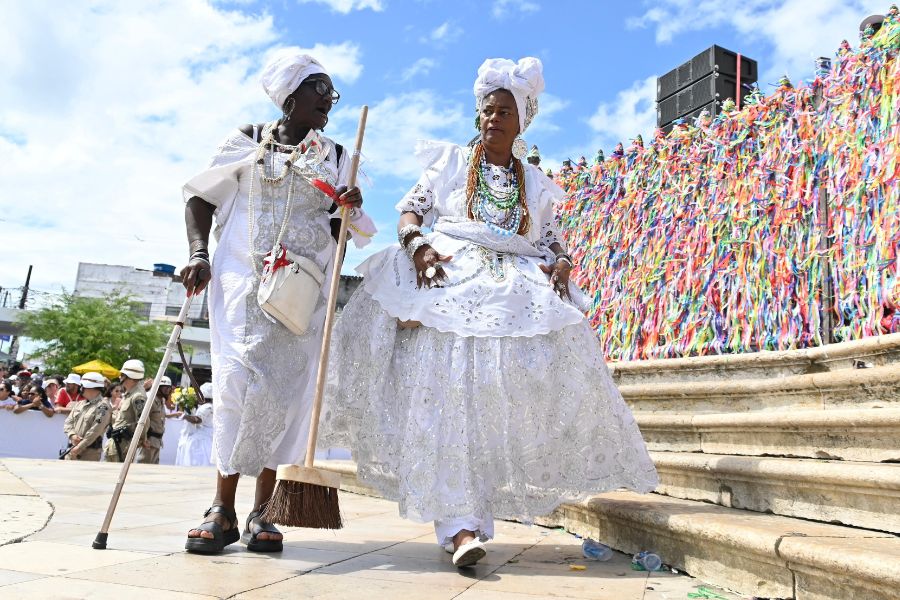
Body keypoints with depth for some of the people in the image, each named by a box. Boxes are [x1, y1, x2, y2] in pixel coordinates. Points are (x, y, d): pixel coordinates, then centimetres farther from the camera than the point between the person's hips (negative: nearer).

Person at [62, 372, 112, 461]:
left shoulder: (103, 406, -9)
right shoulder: (79, 404, 17)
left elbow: (95, 431, -16)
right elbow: (68, 422, 14)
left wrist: (79, 447, -15)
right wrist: (72, 435, -7)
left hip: (89, 452, -8)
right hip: (72, 450, 8)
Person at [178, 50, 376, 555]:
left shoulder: (336, 158, 14)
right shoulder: (248, 142, 9)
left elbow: (351, 231, 14)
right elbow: (201, 196, 9)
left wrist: (351, 210, -9)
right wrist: (199, 254, -5)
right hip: (244, 277, -1)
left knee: (283, 389, -4)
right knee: (238, 377, -12)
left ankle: (262, 511, 4)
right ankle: (224, 508, -4)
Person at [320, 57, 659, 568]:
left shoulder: (535, 183, 22)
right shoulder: (450, 162, 18)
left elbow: (553, 240, 18)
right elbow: (411, 209, 11)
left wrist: (560, 265, -5)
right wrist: (418, 243, -10)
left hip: (519, 291, 2)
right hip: (450, 282, -2)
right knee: (452, 390, -18)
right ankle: (461, 524, -21)